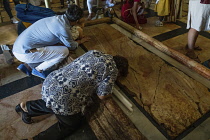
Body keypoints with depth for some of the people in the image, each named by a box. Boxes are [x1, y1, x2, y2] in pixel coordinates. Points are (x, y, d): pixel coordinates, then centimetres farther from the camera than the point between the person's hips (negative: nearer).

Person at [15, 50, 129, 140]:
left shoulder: (95, 52, 12)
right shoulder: (112, 70, -7)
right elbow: (102, 96, -2)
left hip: (50, 81, 8)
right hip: (61, 98, -7)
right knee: (71, 125, 19)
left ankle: (27, 107, 30)